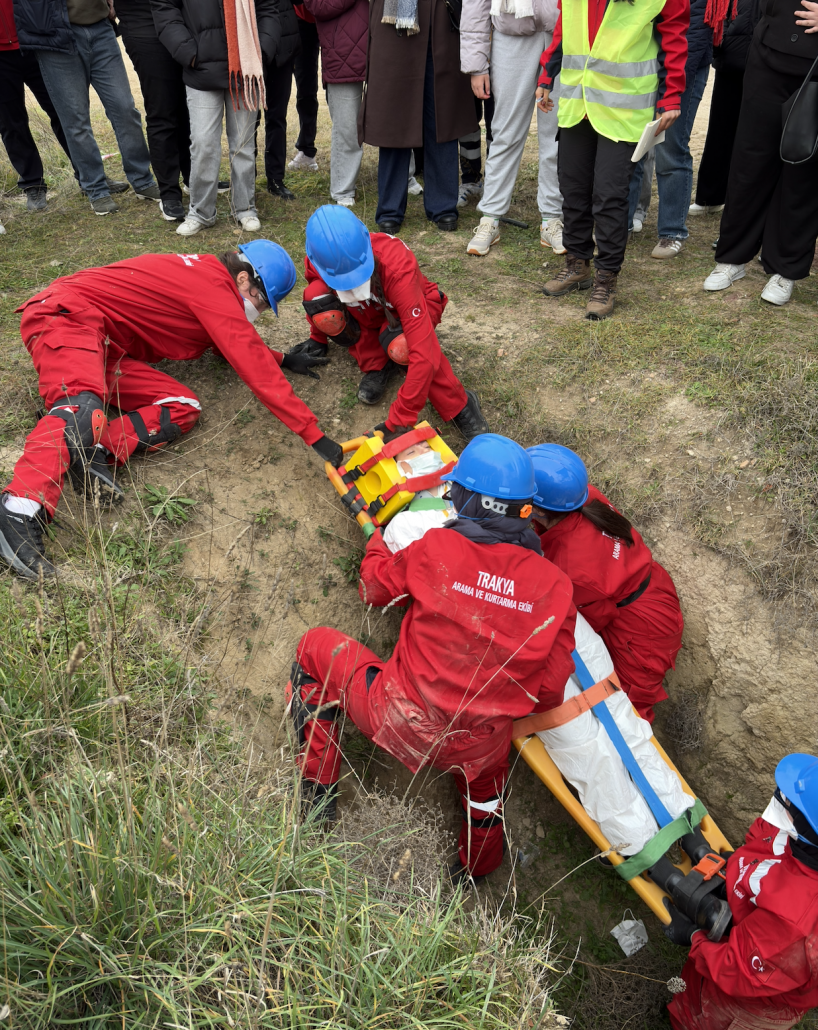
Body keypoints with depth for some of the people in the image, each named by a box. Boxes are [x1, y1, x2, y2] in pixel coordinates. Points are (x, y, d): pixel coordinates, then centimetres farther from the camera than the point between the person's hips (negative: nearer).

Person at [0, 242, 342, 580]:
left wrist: (283, 359, 24)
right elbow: (257, 370, -19)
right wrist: (313, 435, -19)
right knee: (82, 410, -39)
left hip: (104, 350, 10)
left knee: (183, 407, -8)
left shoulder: (205, 274, 15)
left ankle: (96, 452, -26)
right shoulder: (214, 287, -14)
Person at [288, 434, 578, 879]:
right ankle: (477, 866, 66)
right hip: (475, 752, 4)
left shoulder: (436, 548, -17)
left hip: (398, 722, -3)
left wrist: (377, 538, 23)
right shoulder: (556, 587, -9)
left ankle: (318, 787, 26)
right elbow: (548, 694, -5)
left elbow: (376, 587, 3)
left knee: (316, 647, 20)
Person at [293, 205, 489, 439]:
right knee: (316, 298, -26)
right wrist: (318, 338, 12)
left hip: (409, 307, -4)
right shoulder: (319, 261, -29)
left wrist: (399, 421, -48)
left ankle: (458, 405, -21)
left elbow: (423, 354, -47)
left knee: (398, 342, -40)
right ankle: (377, 365, -9)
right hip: (368, 313, 5)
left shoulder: (397, 266, -41)